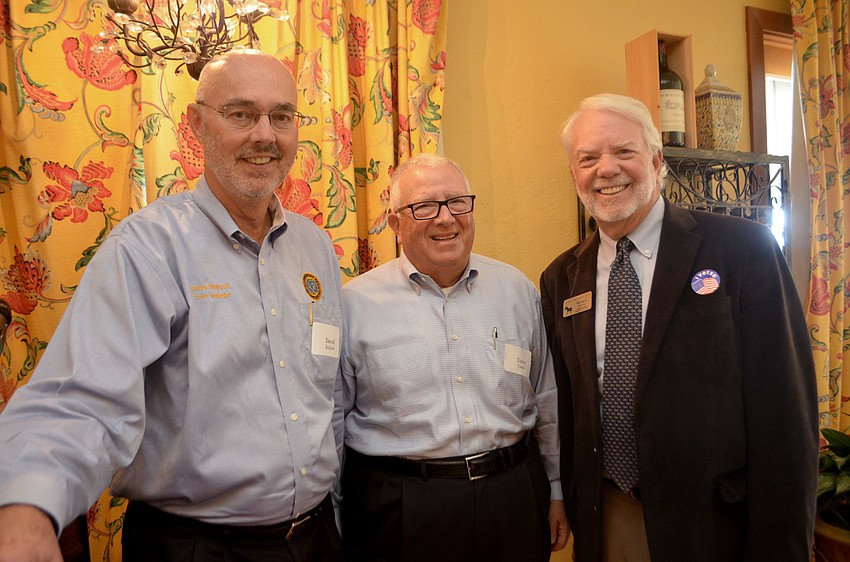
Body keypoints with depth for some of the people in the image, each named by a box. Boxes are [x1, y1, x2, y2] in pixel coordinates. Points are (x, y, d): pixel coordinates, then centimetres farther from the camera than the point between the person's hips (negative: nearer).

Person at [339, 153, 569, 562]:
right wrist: (330, 523, 2)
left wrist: (555, 491, 13)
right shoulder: (356, 303, -7)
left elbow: (546, 403, 9)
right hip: (399, 507, -2)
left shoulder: (517, 289, 2)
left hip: (514, 498, 3)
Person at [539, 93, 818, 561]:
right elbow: (565, 406, 6)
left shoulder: (743, 250, -11)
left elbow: (784, 410, -11)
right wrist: (574, 507, 5)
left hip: (716, 521, -3)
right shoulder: (559, 279, 1)